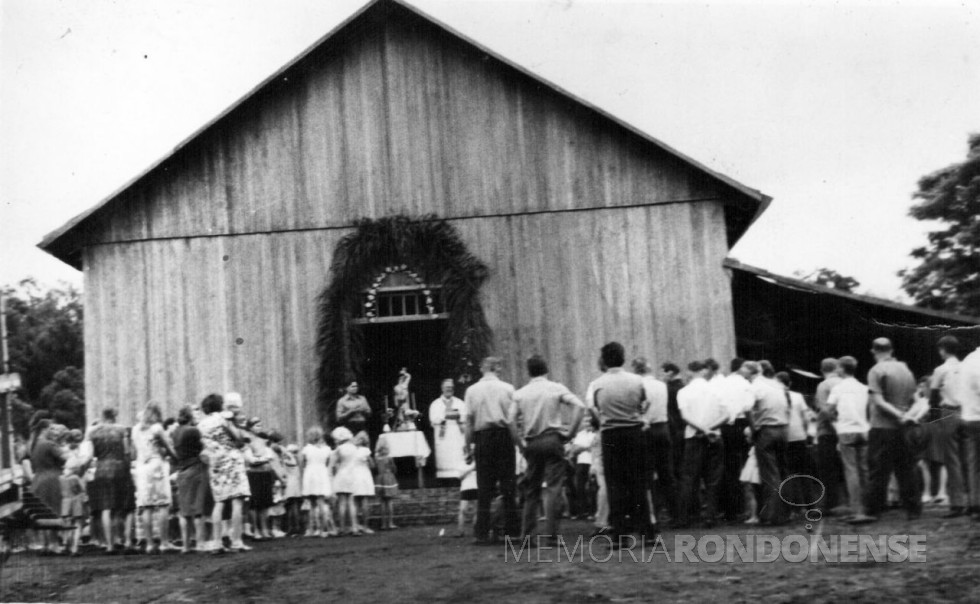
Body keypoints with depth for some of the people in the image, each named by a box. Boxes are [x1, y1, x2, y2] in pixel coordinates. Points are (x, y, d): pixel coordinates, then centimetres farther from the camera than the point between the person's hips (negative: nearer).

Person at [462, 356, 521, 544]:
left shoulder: (472, 390, 3)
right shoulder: (506, 388, -1)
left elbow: (467, 422, -1)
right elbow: (512, 420, -7)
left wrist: (468, 446, 4)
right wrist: (519, 443, -2)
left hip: (482, 437, 1)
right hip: (502, 436, -1)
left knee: (484, 488, 4)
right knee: (507, 485, 5)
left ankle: (481, 533, 2)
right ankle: (511, 529, 4)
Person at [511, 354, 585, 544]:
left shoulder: (520, 393, 5)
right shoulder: (556, 388, 0)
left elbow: (511, 421, 0)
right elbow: (579, 406, -10)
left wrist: (520, 443, 10)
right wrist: (570, 432, -4)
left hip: (531, 443, 3)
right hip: (553, 439, -3)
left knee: (531, 489, 12)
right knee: (553, 487, -3)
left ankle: (526, 534, 11)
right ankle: (550, 534, -11)